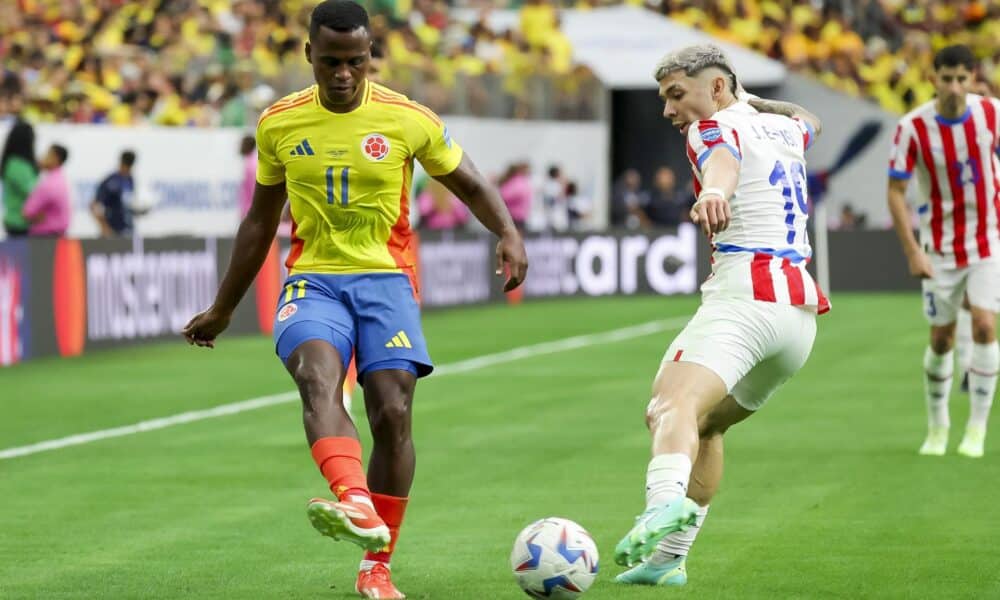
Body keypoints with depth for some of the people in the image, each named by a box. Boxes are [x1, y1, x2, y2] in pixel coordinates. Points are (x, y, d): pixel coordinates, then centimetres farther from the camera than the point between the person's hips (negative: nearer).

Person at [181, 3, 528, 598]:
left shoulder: (408, 119, -2)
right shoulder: (279, 124, 4)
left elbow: (471, 185, 10)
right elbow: (260, 221, 17)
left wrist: (509, 234, -11)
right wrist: (223, 309, 22)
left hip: (386, 279, 0)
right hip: (313, 280, 0)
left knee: (393, 411, -12)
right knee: (317, 376, -30)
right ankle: (355, 504, -54)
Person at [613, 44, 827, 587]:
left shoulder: (714, 128, 1)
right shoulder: (785, 130, 23)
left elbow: (722, 160, -26)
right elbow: (805, 120, 50)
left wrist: (714, 193, -47)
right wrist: (745, 99, 59)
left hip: (745, 293, -9)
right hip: (801, 308, 9)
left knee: (675, 405, -32)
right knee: (705, 426, 27)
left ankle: (667, 502, -62)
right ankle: (668, 556, 26)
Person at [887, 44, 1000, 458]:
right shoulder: (912, 127, -16)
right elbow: (896, 192, -11)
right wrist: (913, 253, -16)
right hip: (941, 248, -1)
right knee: (941, 339, 4)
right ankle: (937, 426, 24)